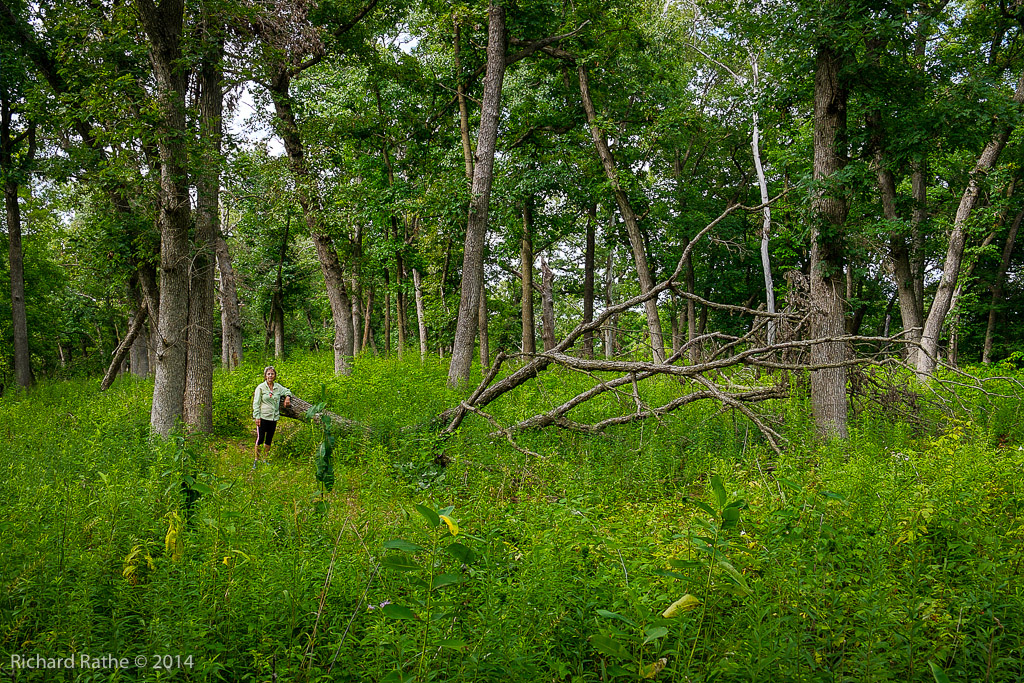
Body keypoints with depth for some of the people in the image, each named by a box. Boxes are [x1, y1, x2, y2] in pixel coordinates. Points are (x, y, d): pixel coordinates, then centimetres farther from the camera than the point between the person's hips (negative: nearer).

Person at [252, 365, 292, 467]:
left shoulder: (278, 387, 8)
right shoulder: (260, 388, -3)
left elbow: (287, 391, 29)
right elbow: (256, 403, -3)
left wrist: (288, 397, 6)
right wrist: (257, 417, -9)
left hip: (274, 417, 4)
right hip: (263, 417, -4)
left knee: (269, 439, 10)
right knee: (260, 438, -5)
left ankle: (265, 459, 22)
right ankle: (256, 459, 7)